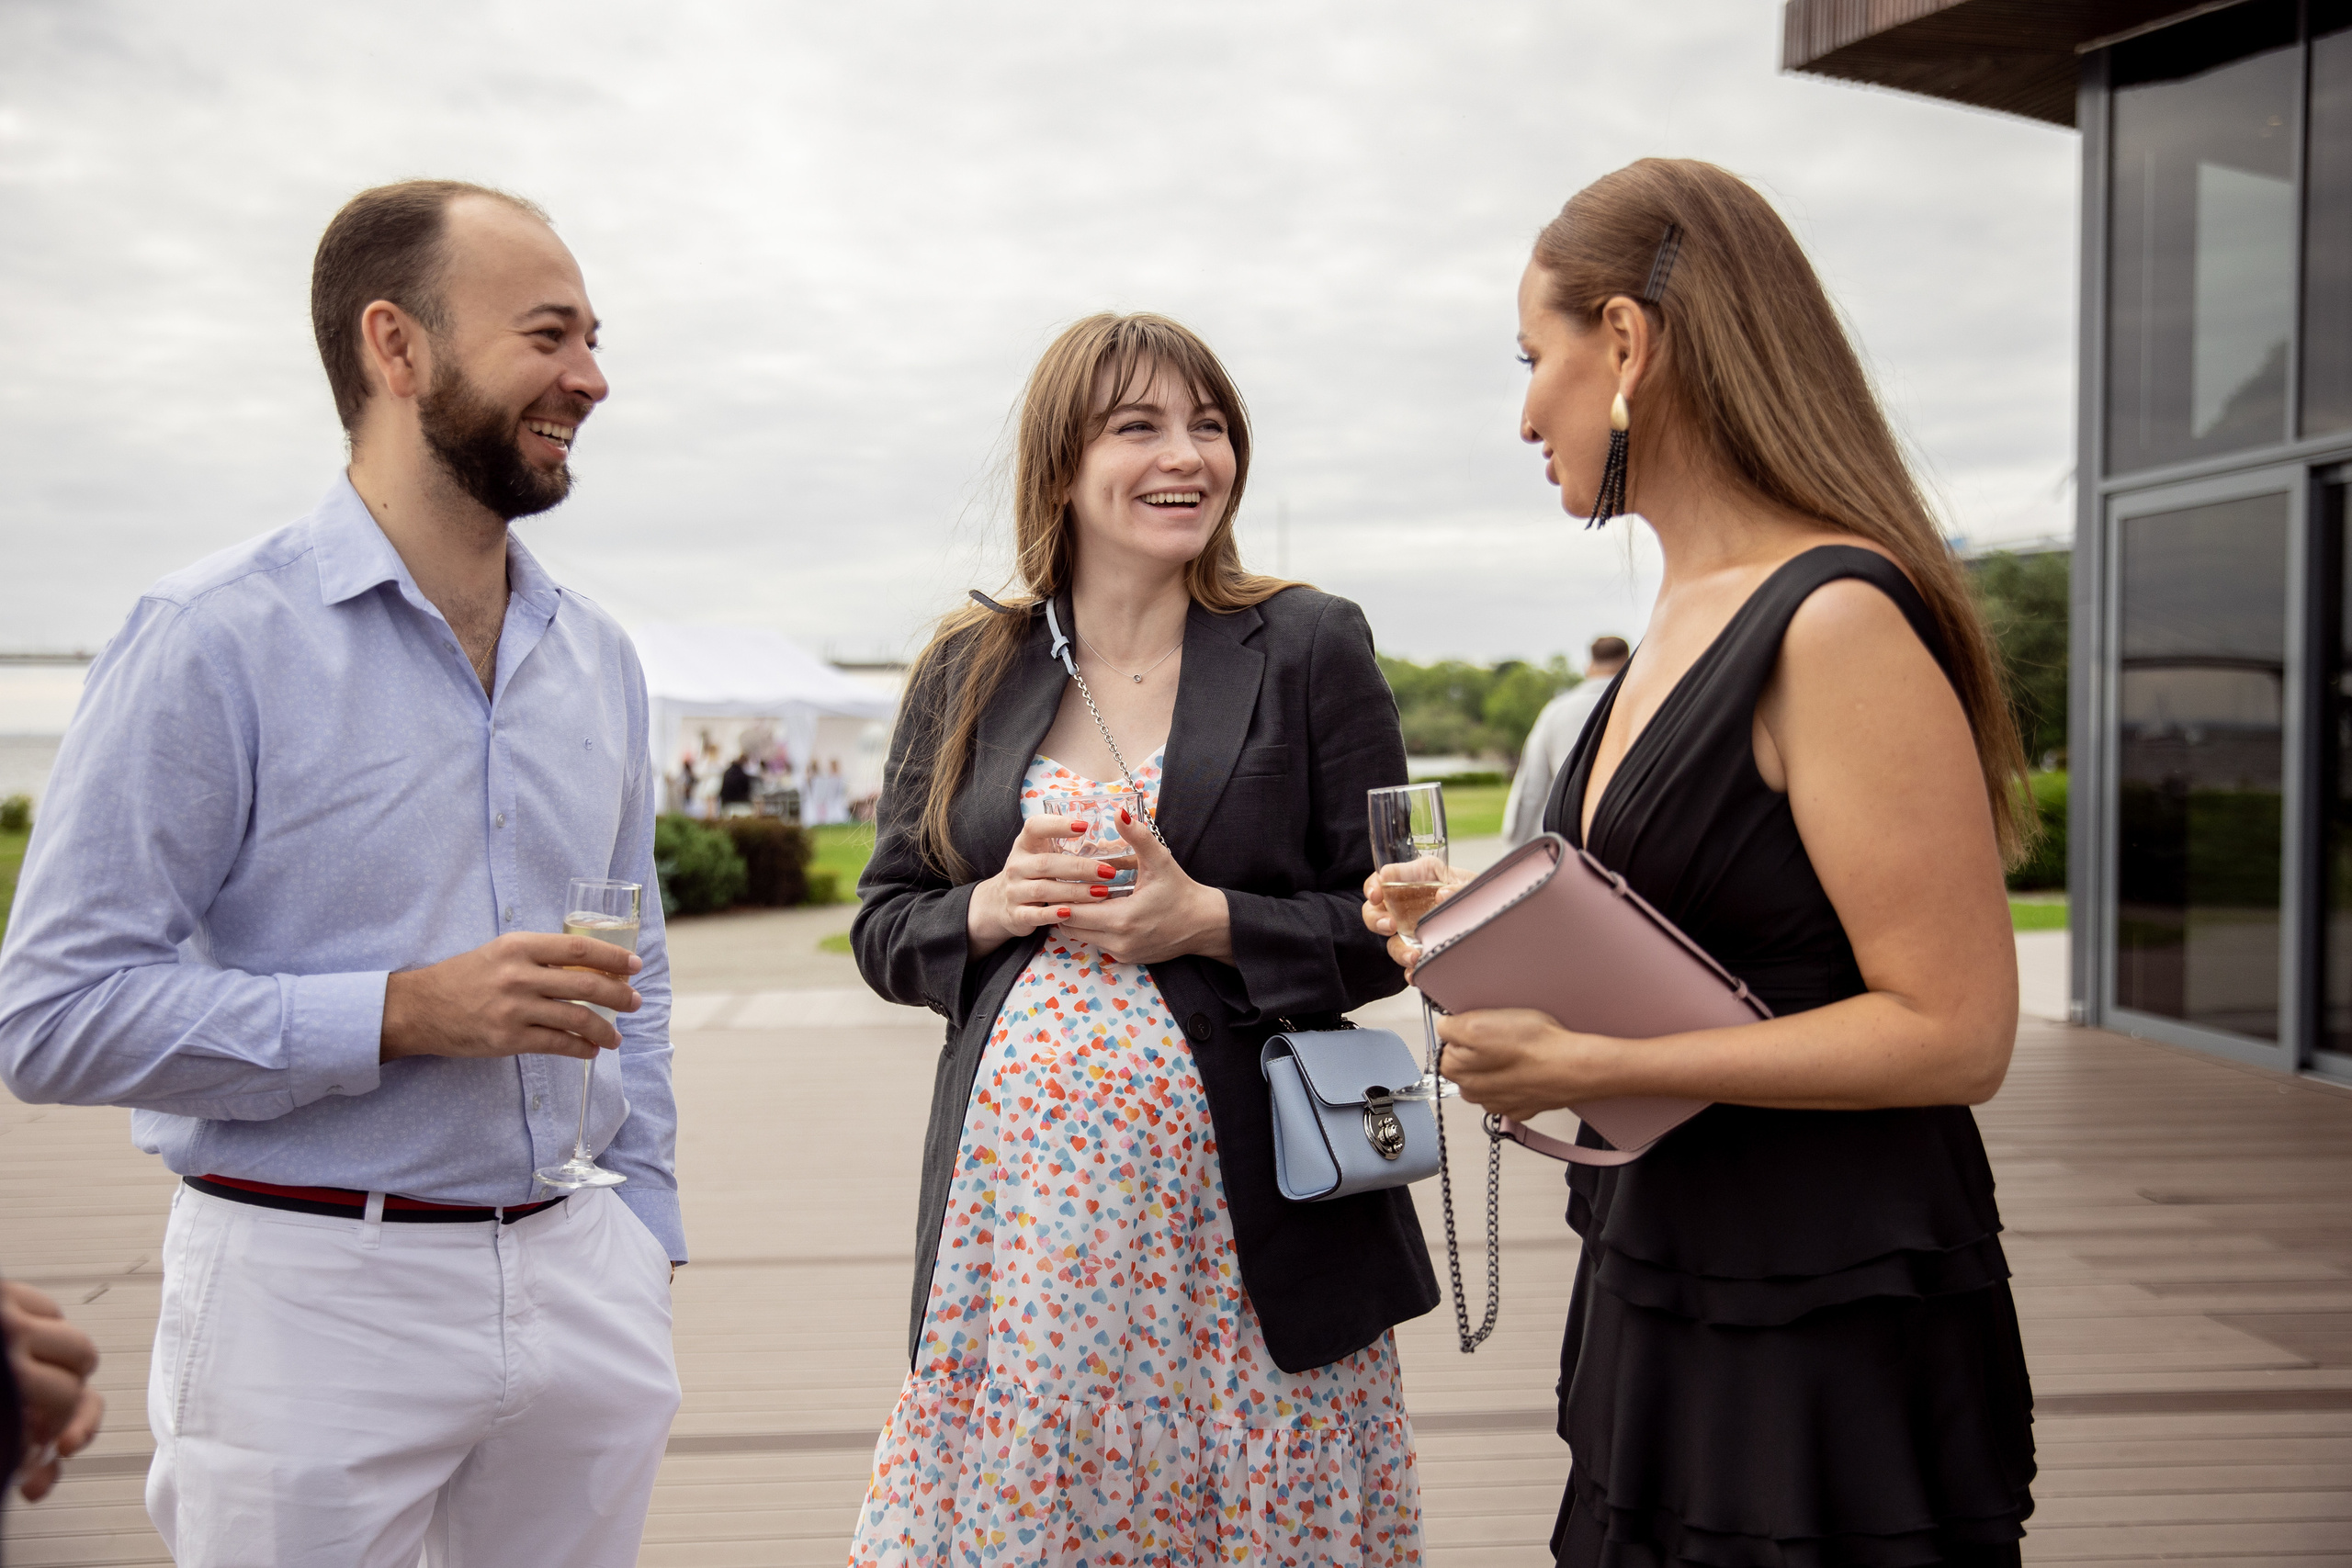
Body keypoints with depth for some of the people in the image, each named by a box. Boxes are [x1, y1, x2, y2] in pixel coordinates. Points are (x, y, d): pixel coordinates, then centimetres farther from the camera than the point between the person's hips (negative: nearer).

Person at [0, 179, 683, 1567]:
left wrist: (643, 1239, 11)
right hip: (317, 1299, -5)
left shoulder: (598, 656, 8)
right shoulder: (217, 640, -10)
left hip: (582, 1289, 5)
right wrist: (403, 1012, -20)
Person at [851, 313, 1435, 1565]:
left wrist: (1208, 921, -14)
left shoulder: (1310, 647, 2)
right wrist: (991, 909, -9)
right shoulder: (966, 672, 8)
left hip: (1238, 1209, -1)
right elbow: (884, 925, 11)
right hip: (1020, 1198, 2)